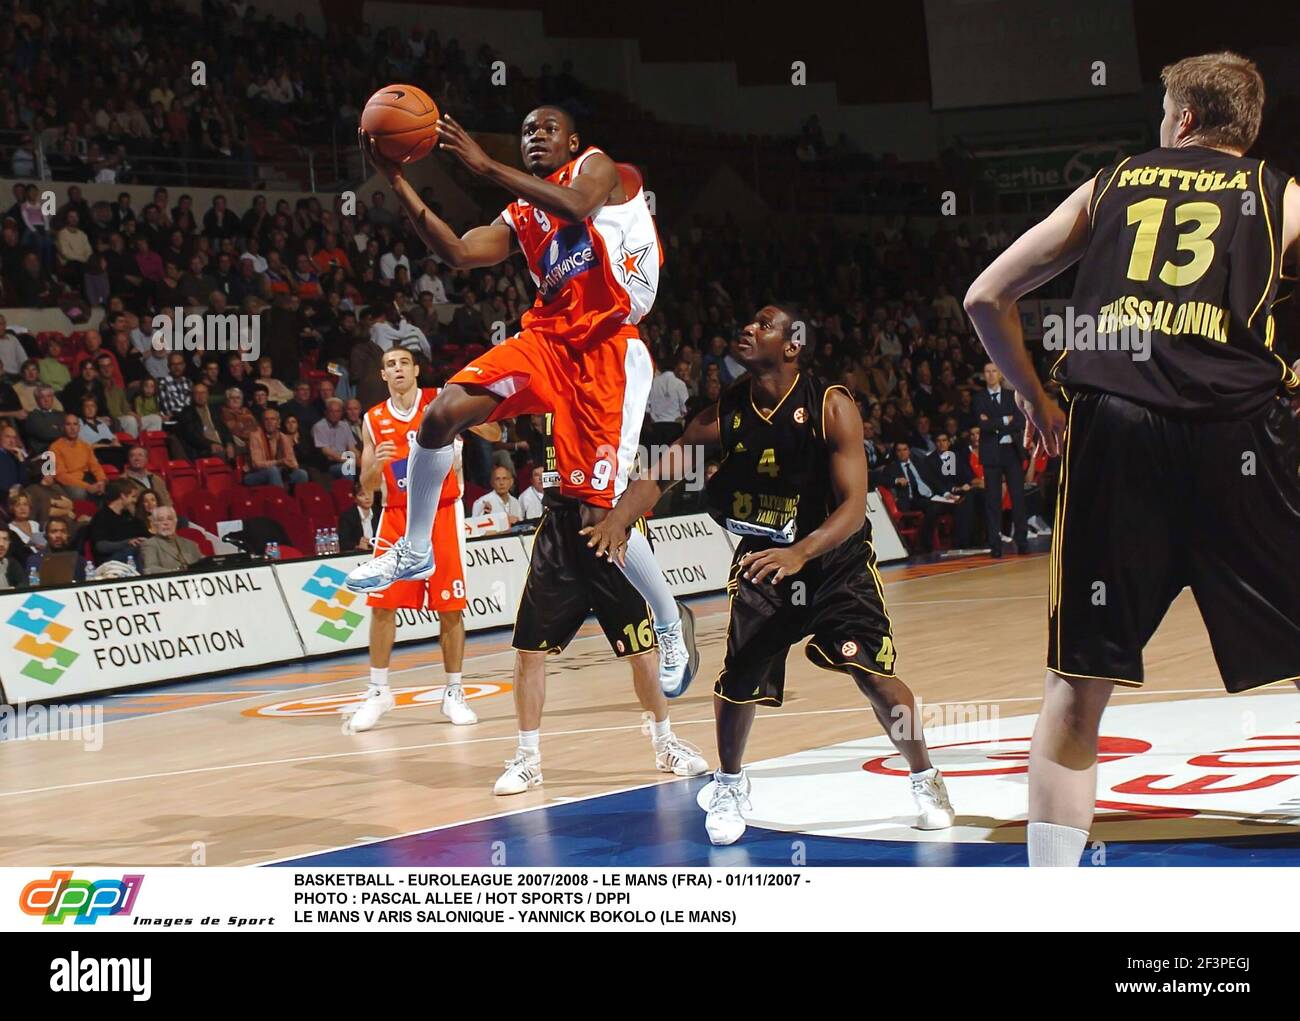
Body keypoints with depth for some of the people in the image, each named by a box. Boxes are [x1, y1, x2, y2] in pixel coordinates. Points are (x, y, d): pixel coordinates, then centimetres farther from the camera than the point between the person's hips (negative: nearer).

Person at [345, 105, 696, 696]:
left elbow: (576, 206, -23)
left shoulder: (596, 167, 2)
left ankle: (671, 625, 12)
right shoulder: (519, 218, 19)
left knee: (599, 514, -10)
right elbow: (458, 254, 3)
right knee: (444, 411, -16)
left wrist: (485, 166, -25)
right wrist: (397, 181, -2)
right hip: (546, 337, 6)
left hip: (607, 349, -6)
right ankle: (414, 552, 3)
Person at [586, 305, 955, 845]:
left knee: (873, 673, -14)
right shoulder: (726, 413, -9)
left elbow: (854, 505, -25)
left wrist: (801, 553, -43)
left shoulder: (832, 407, -19)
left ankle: (925, 780, 10)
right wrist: (619, 518, -34)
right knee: (737, 681, -6)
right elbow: (659, 471, -13)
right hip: (763, 558, 3)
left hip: (837, 557, -3)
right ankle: (730, 785, 22)